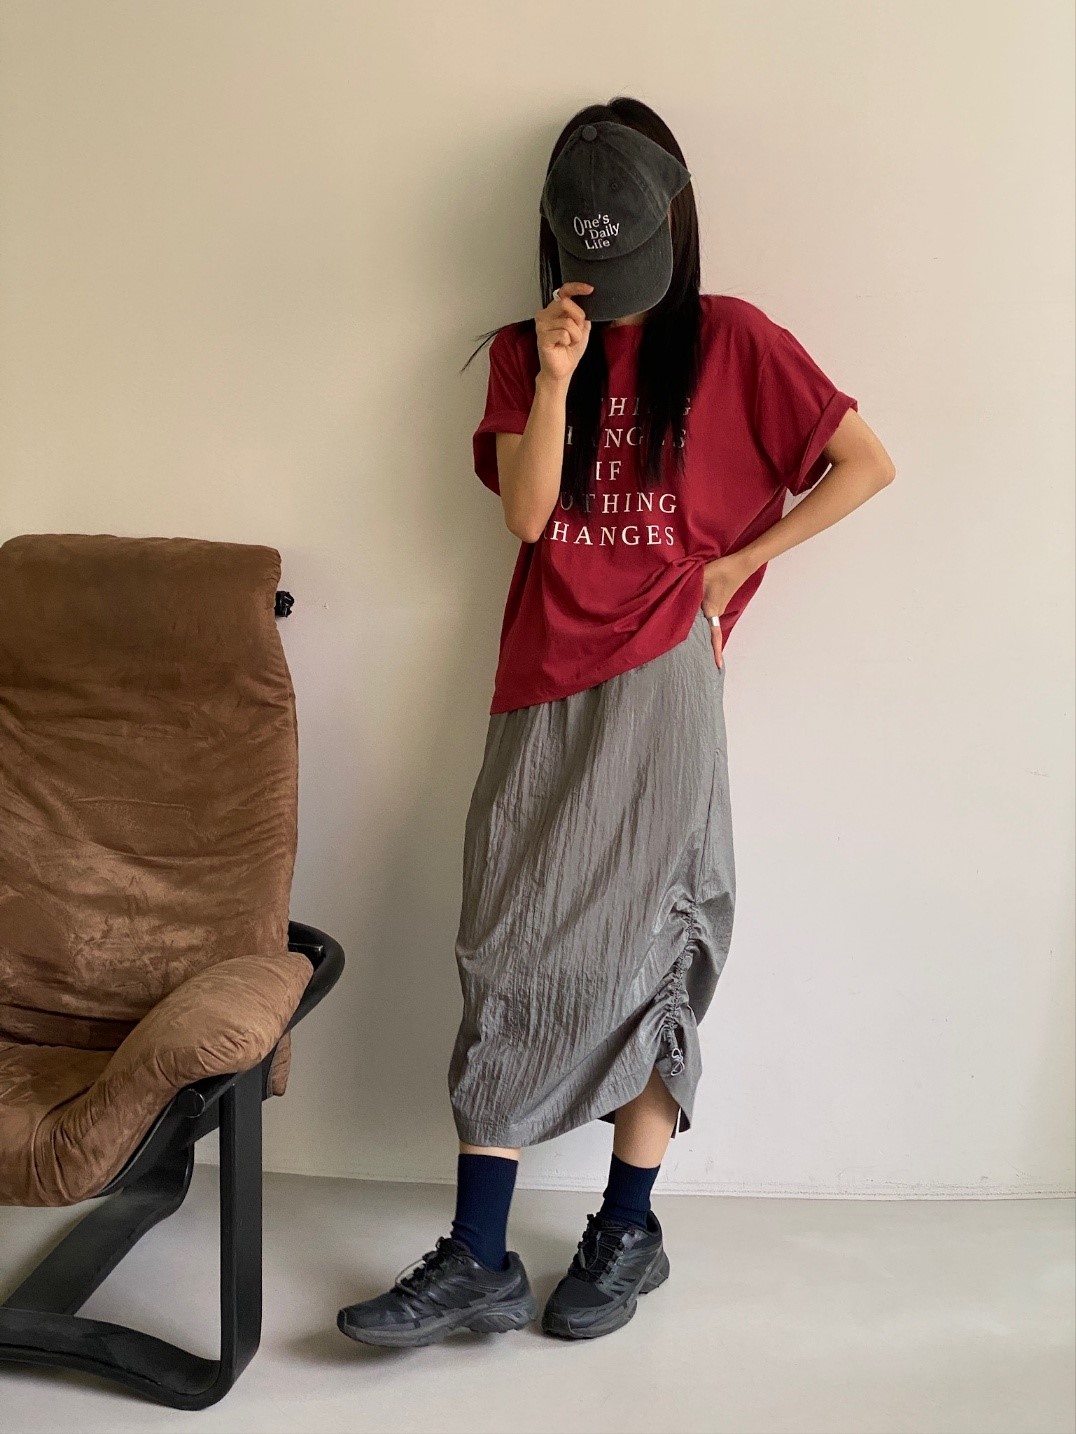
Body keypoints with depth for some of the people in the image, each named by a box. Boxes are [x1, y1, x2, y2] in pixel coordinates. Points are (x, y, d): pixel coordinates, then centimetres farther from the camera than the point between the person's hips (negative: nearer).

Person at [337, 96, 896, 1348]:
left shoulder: (731, 342, 2)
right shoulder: (524, 351, 10)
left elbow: (866, 465, 2)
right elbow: (525, 513, -2)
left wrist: (741, 560, -1)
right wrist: (557, 375, -12)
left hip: (659, 675, -3)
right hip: (545, 680, 3)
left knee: (645, 950, 1)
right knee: (509, 954, -1)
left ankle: (627, 1231, 18)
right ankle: (478, 1258, 6)